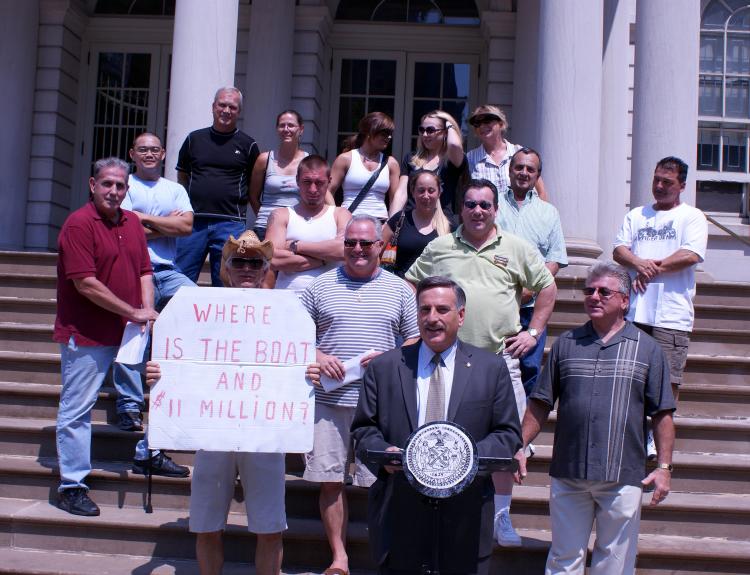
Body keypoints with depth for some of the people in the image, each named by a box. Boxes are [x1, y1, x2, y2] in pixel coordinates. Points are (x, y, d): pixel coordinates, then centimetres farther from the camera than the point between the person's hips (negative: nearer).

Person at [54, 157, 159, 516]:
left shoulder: (132, 223, 10)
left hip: (127, 333, 7)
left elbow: (144, 272, 12)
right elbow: (85, 284, -20)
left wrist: (148, 310, -6)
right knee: (77, 409, 0)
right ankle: (71, 487, 8)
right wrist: (134, 313, -16)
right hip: (85, 335, -7)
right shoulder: (79, 224, -14)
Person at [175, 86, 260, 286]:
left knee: (225, 285, 3)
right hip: (193, 222, 2)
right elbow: (182, 178, 17)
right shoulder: (194, 139, 12)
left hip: (230, 224, -1)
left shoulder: (248, 145, 7)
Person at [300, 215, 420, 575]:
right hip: (329, 399, 1)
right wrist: (316, 356, -9)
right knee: (330, 480, 3)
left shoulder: (399, 290, 9)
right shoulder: (321, 286, 8)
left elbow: (417, 341, 9)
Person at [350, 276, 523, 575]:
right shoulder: (383, 367, 7)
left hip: (465, 519, 0)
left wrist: (474, 455, -14)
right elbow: (364, 428, 8)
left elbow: (508, 433, 4)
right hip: (398, 515, 0)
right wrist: (383, 451, -13)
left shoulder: (492, 368, 5)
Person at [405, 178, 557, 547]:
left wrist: (533, 332, 4)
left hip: (500, 358, 0)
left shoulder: (517, 249, 6)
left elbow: (547, 287, 12)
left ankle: (501, 516, 15)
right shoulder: (438, 248, 7)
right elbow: (410, 284, 16)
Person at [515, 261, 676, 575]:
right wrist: (520, 447, 1)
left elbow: (662, 414, 3)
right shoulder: (566, 344, 8)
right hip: (567, 474, 1)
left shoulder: (647, 349, 4)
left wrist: (664, 467, -3)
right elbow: (540, 404, 9)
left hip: (623, 476, -1)